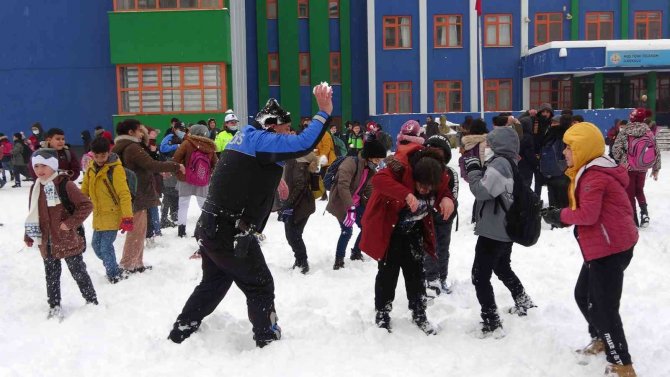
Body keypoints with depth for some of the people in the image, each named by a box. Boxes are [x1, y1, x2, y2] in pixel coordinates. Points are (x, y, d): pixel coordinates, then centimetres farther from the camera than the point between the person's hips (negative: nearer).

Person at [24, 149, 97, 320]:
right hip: (47, 243, 6)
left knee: (79, 273, 6)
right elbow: (33, 215, 17)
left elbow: (86, 205, -17)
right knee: (51, 276, 16)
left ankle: (92, 302, 20)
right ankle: (54, 307, 29)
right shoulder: (36, 188, 7)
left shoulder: (64, 184, -14)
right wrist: (28, 236, 17)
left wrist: (70, 223, -19)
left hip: (68, 241, -6)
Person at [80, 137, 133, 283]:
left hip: (112, 215, -8)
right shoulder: (91, 167, 3)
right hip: (99, 215, 8)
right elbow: (84, 190, 15)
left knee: (105, 246, -8)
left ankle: (114, 275, 11)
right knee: (96, 244, 15)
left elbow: (124, 194, -23)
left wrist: (127, 217, -29)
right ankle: (112, 269, 33)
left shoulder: (115, 168, -19)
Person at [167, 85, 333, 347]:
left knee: (214, 283, 23)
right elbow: (304, 144, -22)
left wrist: (273, 179, 15)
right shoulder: (260, 140, -13)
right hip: (232, 234, -9)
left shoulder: (246, 137, 13)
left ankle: (179, 335, 30)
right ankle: (268, 340, 18)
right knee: (260, 285, 6)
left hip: (212, 228, 9)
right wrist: (324, 112, -14)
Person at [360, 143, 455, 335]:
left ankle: (419, 314, 25)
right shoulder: (401, 167, -33)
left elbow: (444, 192, -1)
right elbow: (378, 179, -48)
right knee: (388, 272, 2)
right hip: (388, 229, -5)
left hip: (413, 231, 5)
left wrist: (447, 199, -27)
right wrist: (407, 194, -60)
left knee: (416, 272, 11)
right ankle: (382, 314, 19)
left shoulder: (438, 177, -15)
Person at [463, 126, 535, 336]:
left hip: (492, 231, -10)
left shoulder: (499, 163, -19)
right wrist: (479, 169, 5)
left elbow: (482, 191, -22)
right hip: (506, 229, 10)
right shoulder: (510, 163, 11)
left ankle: (491, 324, -6)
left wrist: (473, 168, -10)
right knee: (503, 269, 29)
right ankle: (523, 303, 45)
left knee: (480, 276, -6)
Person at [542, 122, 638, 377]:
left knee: (603, 306, -9)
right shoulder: (593, 172, 15)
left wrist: (560, 215, -9)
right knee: (583, 295, 22)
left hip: (610, 248, -11)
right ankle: (601, 339, 40)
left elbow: (588, 214, -24)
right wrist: (563, 216, 0)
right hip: (605, 246, 11)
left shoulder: (593, 176, -18)